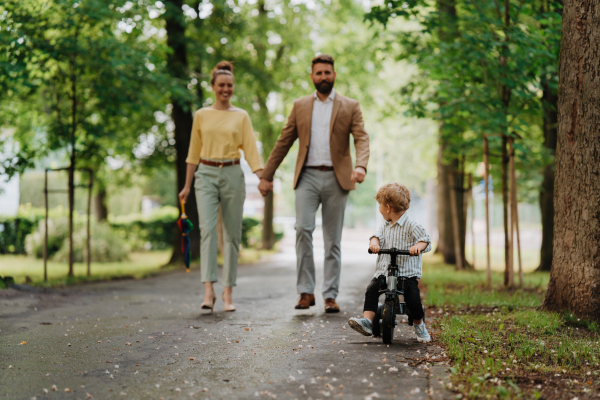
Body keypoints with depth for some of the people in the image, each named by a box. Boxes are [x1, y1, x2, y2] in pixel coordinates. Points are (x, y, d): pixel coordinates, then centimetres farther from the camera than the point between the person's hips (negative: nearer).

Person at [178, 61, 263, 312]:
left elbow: (250, 150, 1)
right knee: (207, 229, -14)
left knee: (232, 233, 2)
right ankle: (209, 290, -18)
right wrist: (187, 185, 11)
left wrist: (263, 178, -12)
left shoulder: (241, 116, 6)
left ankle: (228, 292, 10)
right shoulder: (201, 115, 8)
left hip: (232, 174, 0)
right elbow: (194, 152, 12)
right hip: (206, 175, 0)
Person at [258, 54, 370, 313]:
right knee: (303, 228, -16)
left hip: (336, 178, 0)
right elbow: (284, 142, 14)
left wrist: (361, 166, -24)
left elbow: (361, 139, -4)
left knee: (333, 240, 3)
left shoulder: (350, 107, 8)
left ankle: (330, 296, 8)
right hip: (307, 177, 1)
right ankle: (306, 292, -10)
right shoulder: (300, 106, 13)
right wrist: (267, 176, 11)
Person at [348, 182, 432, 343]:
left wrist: (418, 246, -34)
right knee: (371, 290, -18)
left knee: (412, 297, -20)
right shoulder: (385, 225, 14)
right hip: (384, 271, 5)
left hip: (407, 271, -5)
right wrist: (374, 243, -19)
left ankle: (419, 325, 7)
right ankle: (367, 321, -21)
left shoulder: (411, 225, -6)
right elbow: (378, 236, 4)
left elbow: (425, 240, -12)